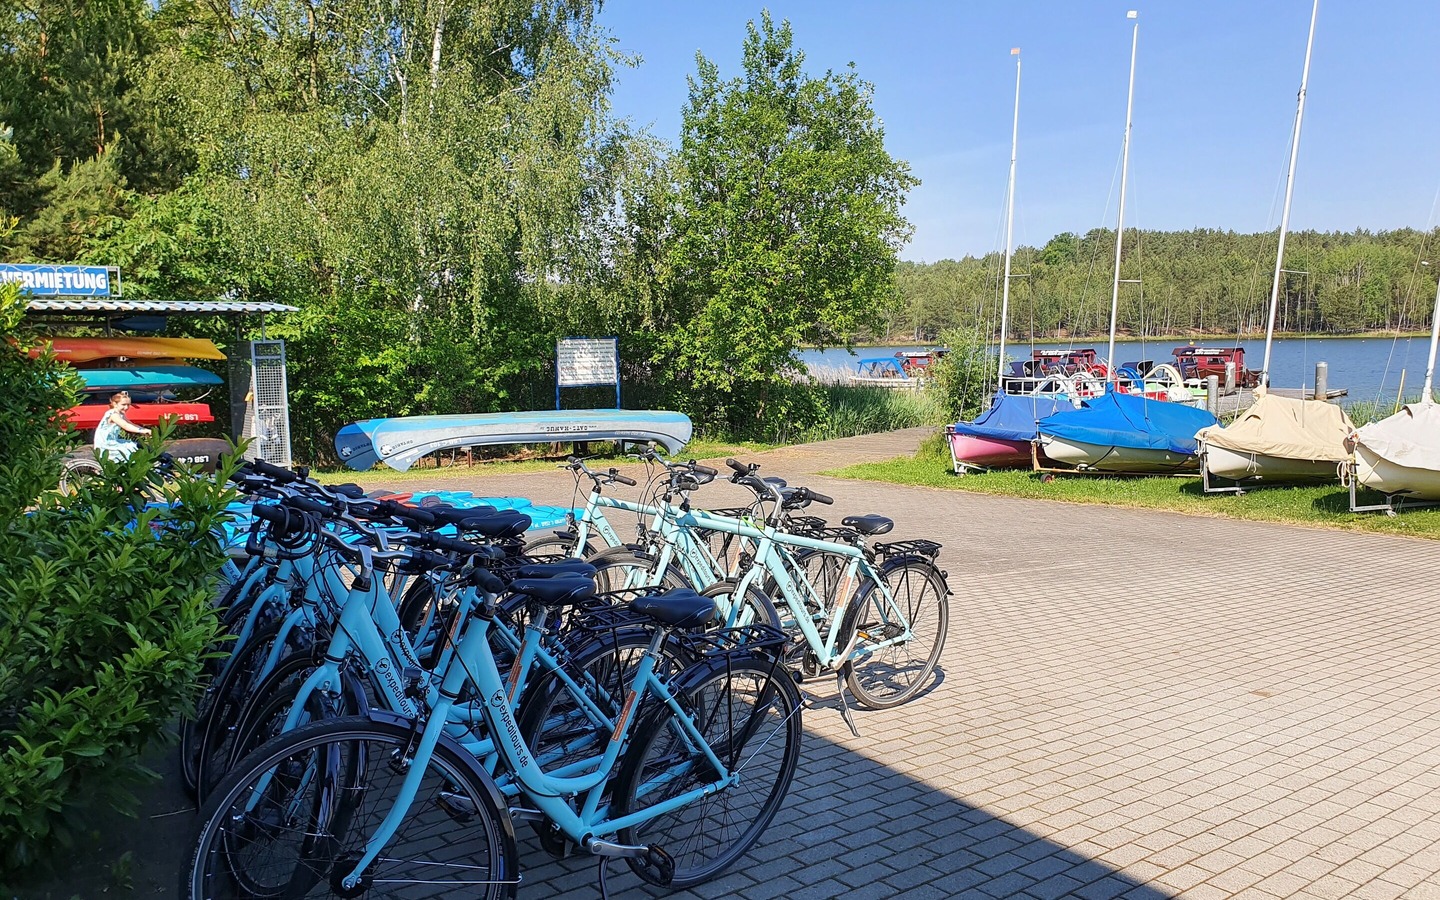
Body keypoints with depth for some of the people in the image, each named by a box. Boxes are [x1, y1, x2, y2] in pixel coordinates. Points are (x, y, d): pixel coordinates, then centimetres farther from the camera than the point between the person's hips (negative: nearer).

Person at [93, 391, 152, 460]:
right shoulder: (113, 414, -18)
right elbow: (125, 426, -29)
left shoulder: (121, 414, 11)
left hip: (113, 442, 9)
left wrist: (145, 430, -3)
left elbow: (132, 425, 12)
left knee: (138, 446, 3)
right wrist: (142, 431, -34)